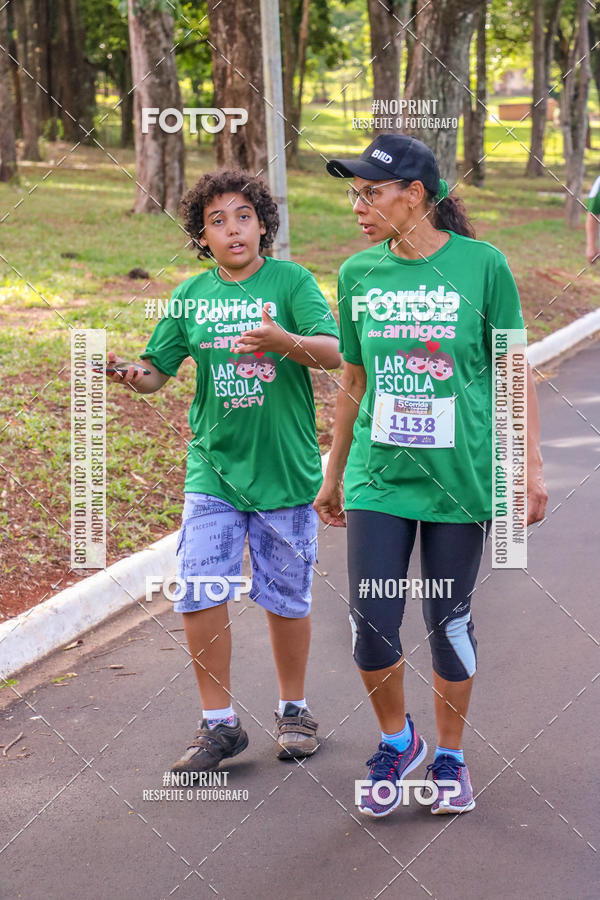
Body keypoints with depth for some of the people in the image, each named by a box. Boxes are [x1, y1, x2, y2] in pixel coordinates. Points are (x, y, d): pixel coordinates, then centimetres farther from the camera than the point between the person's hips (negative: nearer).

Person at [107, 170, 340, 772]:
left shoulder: (291, 281, -4)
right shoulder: (190, 296, 6)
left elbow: (334, 353, -16)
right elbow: (157, 372, 8)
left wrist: (283, 341, -36)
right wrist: (127, 373, -16)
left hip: (284, 468, -2)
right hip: (212, 468, 2)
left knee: (285, 599, 8)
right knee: (199, 595, -5)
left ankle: (293, 710, 28)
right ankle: (219, 723, 10)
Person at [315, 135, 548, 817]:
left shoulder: (481, 265, -6)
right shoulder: (358, 273, 3)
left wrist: (530, 466, -1)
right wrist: (333, 475, 18)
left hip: (460, 478, -2)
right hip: (378, 478, 2)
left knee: (450, 624, 7)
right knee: (371, 625, -1)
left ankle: (450, 756, 29)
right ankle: (397, 742, 25)